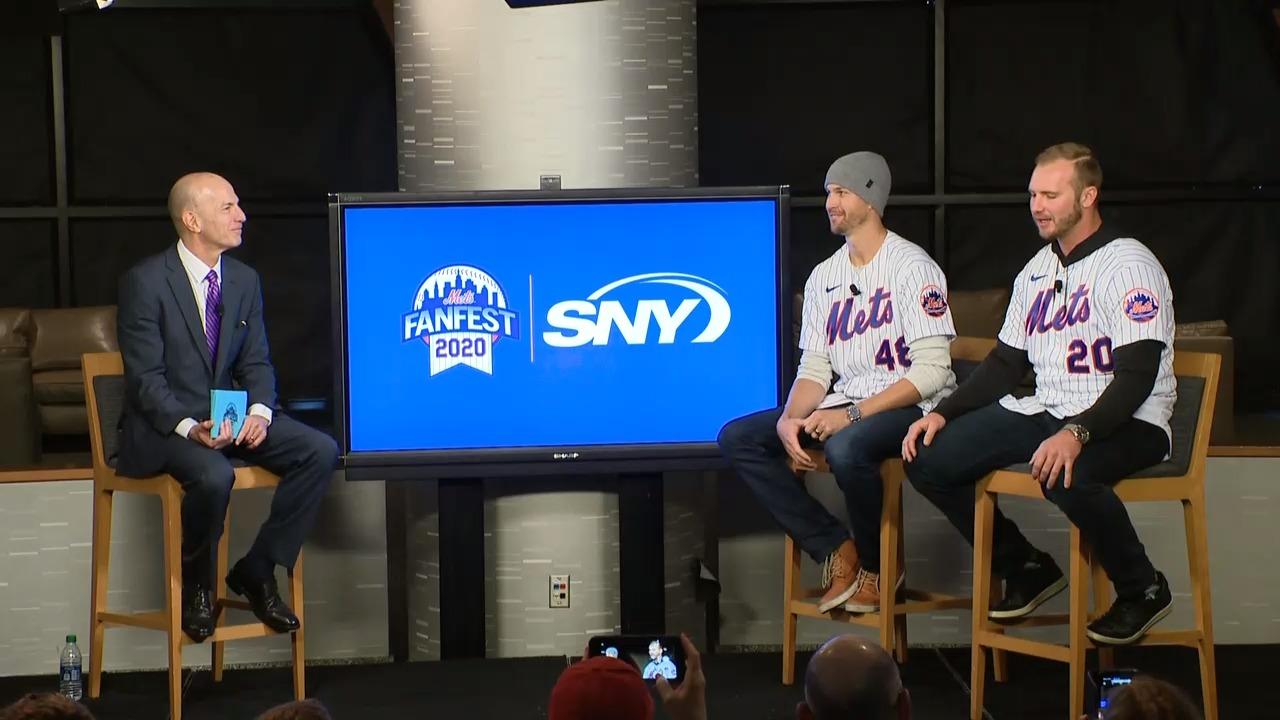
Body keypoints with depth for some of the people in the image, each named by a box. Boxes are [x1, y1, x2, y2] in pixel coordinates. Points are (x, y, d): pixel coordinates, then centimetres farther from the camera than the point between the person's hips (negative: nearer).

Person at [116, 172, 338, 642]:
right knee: (214, 475, -37)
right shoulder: (145, 282, -12)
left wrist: (260, 411, -14)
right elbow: (145, 378, -15)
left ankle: (257, 571, -3)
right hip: (163, 423, -6)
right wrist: (189, 428, -31)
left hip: (229, 415, 6)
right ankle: (196, 587, -8)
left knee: (320, 451, -15)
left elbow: (256, 362, 9)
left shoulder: (245, 280, 7)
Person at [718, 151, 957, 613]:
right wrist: (789, 419, -12)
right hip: (846, 406, 7)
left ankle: (876, 568, -10)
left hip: (911, 408, -7)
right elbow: (814, 368, 10)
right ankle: (836, 552, -6)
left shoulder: (913, 267, -8)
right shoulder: (824, 277, 13)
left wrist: (852, 414, -24)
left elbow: (931, 371, -16)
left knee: (846, 447, -39)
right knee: (738, 438, -9)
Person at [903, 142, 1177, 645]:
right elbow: (1005, 362, 19)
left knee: (1067, 477, -41)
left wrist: (1076, 435, -35)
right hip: (1043, 412, 8)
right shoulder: (1037, 271, 15)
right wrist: (942, 414, 4)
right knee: (928, 459, -7)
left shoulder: (1129, 266, -11)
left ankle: (1142, 590, -12)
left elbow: (1137, 377, -20)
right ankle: (1027, 570, 11)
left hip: (1126, 423, -8)